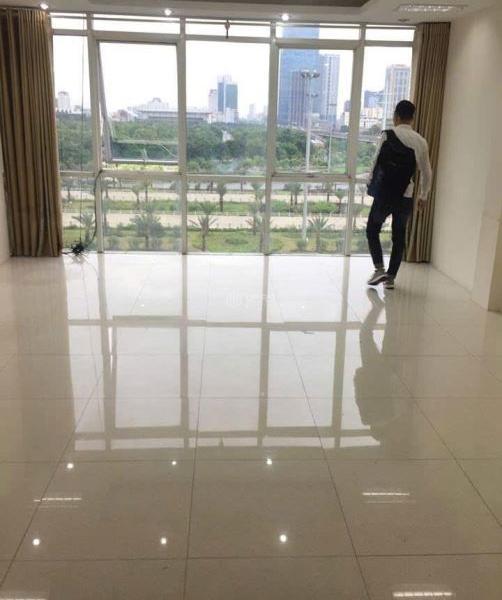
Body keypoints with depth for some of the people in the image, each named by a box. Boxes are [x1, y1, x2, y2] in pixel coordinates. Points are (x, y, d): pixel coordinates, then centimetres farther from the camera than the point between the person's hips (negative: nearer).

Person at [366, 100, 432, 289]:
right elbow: (426, 172, 9)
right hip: (406, 196, 3)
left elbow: (377, 163, -3)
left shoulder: (388, 136, -6)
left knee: (372, 230, 14)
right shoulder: (420, 141, 4)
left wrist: (371, 184, 11)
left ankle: (379, 268, -1)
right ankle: (391, 277, 16)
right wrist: (423, 196, 20)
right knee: (399, 236, 14)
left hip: (384, 194, -3)